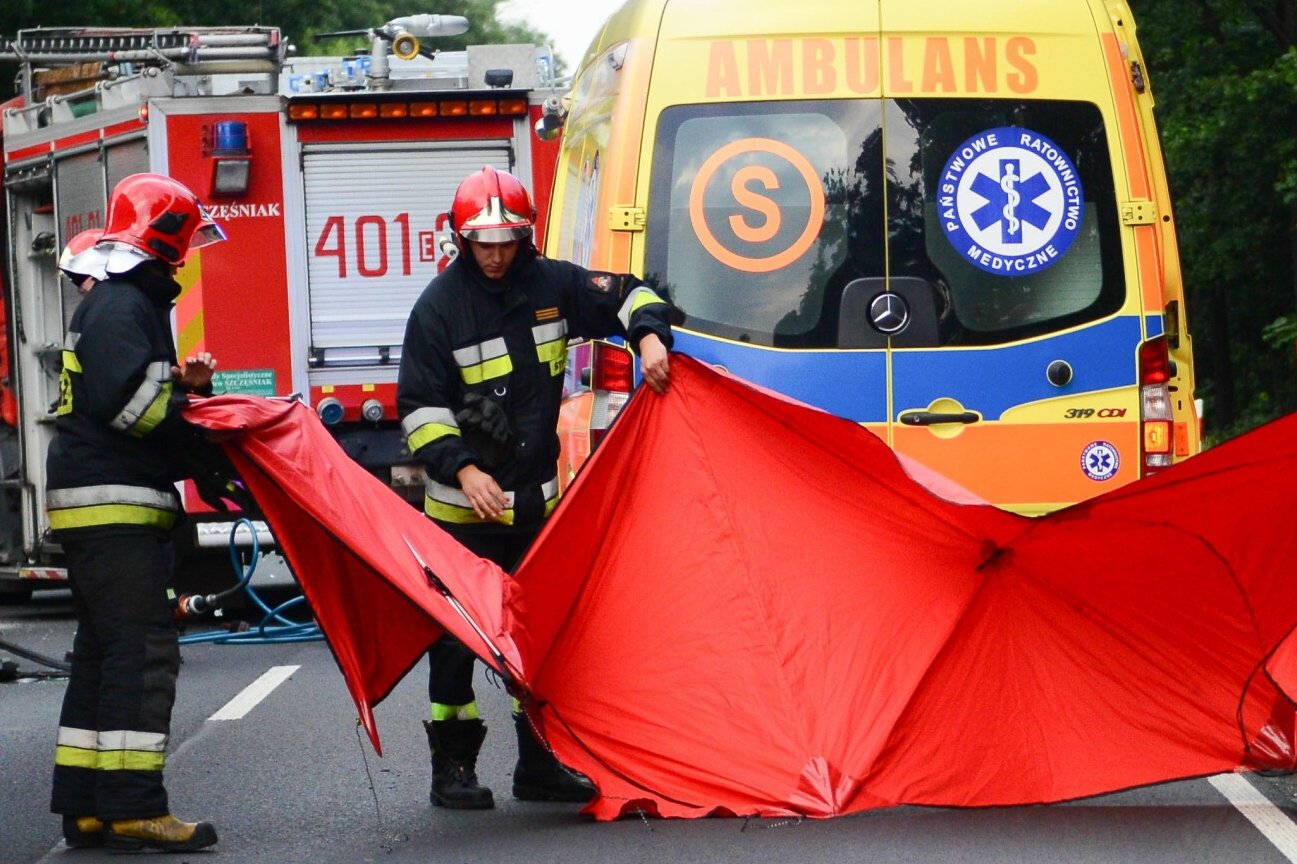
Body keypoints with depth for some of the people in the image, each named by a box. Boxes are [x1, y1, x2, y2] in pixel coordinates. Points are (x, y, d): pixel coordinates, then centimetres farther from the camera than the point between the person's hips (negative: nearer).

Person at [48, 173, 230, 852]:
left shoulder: (130, 303, 21)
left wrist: (181, 383, 3)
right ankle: (133, 808, -15)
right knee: (142, 649, -13)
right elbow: (125, 399, -23)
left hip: (111, 507, 11)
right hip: (110, 501, -11)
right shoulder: (122, 306, -12)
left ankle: (85, 808, 13)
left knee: (103, 654, 11)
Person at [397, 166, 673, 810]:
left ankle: (538, 766, 18)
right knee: (456, 636, -1)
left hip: (537, 497, 4)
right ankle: (452, 768, 8)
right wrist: (462, 469, -20)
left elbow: (626, 295, 14)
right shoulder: (440, 305, -8)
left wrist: (649, 337, -7)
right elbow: (418, 406, -9)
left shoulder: (551, 284, 2)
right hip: (463, 502, -4)